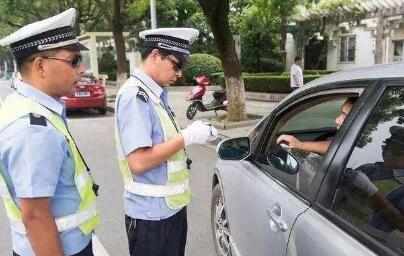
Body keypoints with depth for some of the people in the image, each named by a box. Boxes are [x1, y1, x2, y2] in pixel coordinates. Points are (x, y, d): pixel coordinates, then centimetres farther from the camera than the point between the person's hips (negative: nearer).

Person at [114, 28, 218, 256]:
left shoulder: (157, 93, 7)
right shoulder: (135, 95, -20)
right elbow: (138, 162, -26)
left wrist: (193, 134, -3)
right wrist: (187, 137, -21)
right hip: (152, 214, -9)